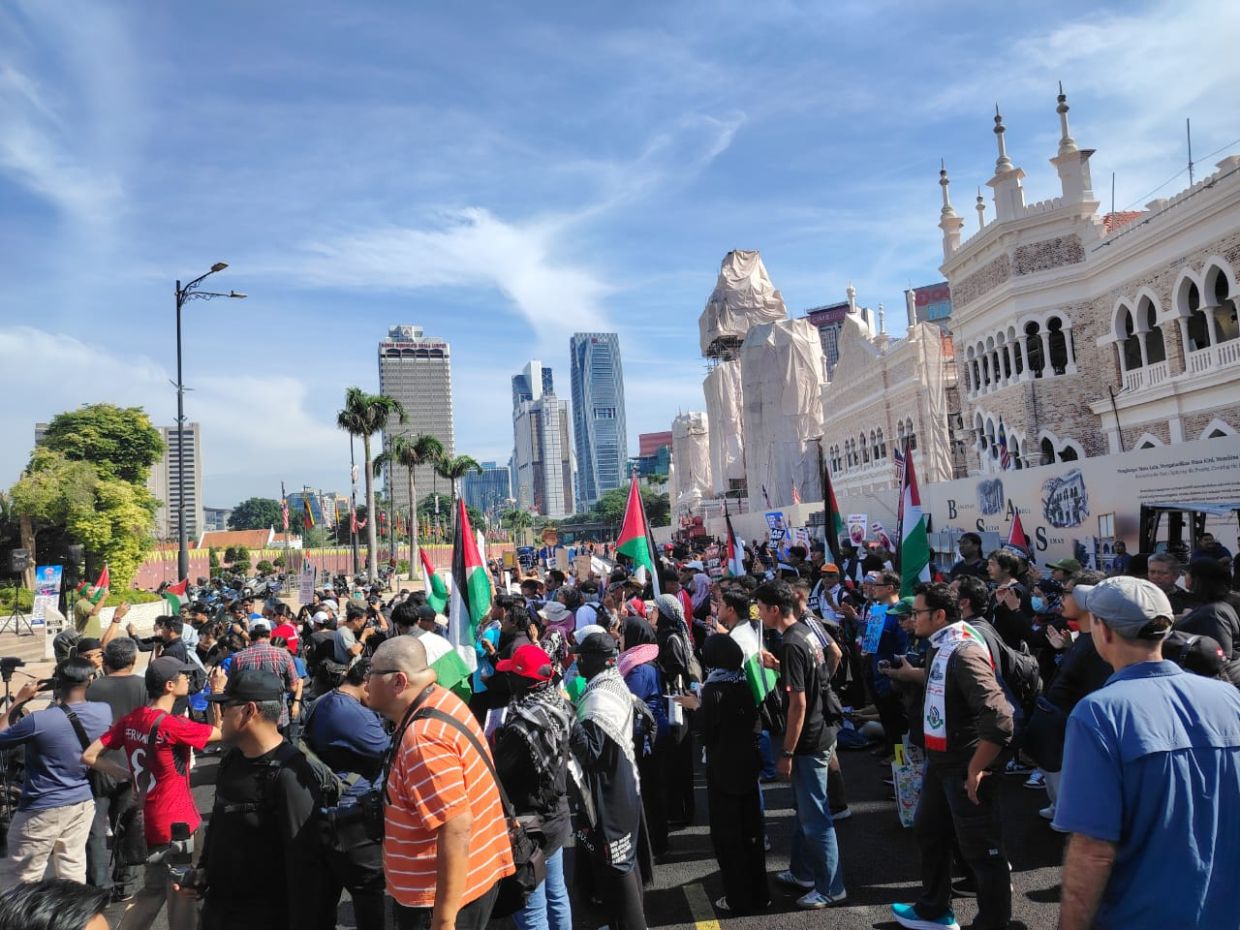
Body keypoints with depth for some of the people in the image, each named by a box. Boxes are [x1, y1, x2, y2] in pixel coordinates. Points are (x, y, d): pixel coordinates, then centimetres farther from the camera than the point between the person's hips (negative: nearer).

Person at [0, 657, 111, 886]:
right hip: (83, 803, 5)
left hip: (42, 810, -5)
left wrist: (19, 701, -1)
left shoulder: (39, 721, -24)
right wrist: (61, 702, 11)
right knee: (73, 871, 15)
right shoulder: (104, 712, -8)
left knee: (19, 881, 9)